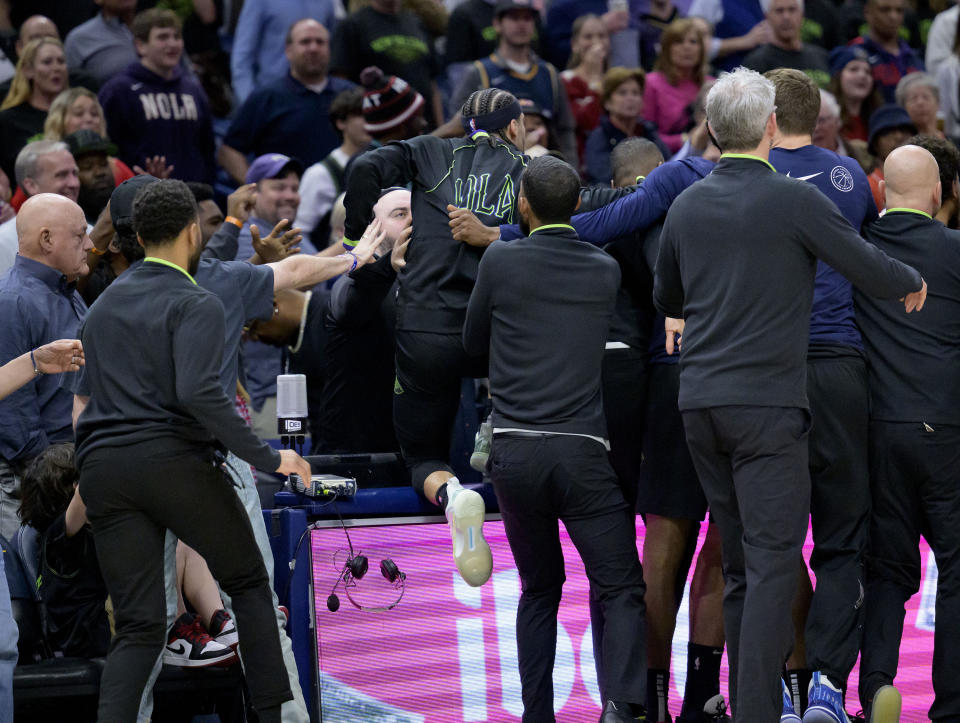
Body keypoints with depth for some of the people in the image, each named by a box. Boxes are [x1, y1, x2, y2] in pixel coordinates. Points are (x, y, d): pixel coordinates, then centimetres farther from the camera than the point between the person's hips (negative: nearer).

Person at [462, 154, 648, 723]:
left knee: (540, 591, 16)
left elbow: (474, 343, 15)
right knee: (622, 590, 0)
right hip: (582, 451, -1)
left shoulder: (500, 262, 1)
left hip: (514, 449, 1)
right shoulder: (606, 271, 6)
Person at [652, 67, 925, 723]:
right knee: (774, 562, -7)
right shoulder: (795, 200, -9)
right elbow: (874, 272, -7)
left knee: (741, 564, 12)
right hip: (767, 404, -6)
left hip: (700, 400, 6)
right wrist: (914, 282, 16)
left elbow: (666, 298, 26)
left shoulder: (687, 207, 9)